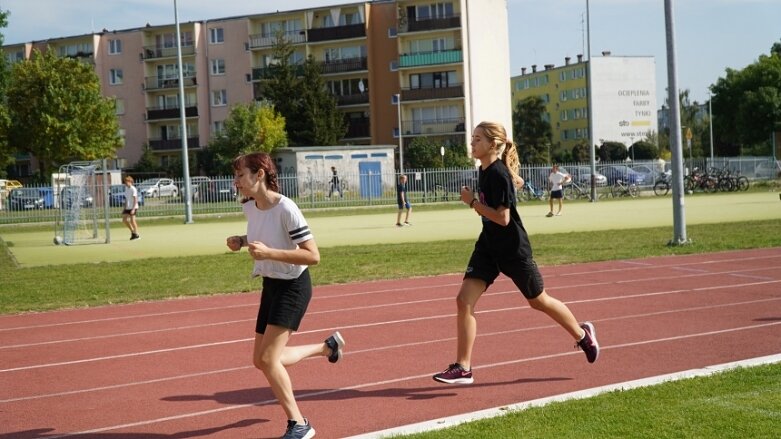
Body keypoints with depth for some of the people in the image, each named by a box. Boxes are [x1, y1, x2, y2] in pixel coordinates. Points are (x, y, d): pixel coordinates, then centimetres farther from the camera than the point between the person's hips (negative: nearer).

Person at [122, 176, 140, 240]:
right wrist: (124, 208, 16)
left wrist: (133, 209, -23)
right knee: (124, 220, 4)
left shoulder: (133, 189, -12)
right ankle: (132, 231, 19)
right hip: (127, 207, 8)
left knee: (132, 220, -6)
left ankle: (136, 234, 5)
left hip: (133, 207, -8)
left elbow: (135, 199, -16)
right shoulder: (126, 189, 12)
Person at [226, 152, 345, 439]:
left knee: (268, 358, -15)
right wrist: (241, 241, 1)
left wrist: (269, 253, -34)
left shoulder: (285, 209, -24)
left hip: (293, 286, -9)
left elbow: (312, 256, -25)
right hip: (271, 285, 9)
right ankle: (327, 346, 34)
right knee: (261, 360, 13)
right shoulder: (248, 207, 0)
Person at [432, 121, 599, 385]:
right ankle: (463, 368, -4)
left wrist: (472, 202, -22)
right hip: (488, 246, 8)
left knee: (538, 301, 11)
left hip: (512, 249, -8)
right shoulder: (484, 170, 4)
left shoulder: (499, 175, -21)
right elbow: (517, 181, 23)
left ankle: (582, 334, 37)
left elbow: (503, 218, -26)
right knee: (464, 300, -7)